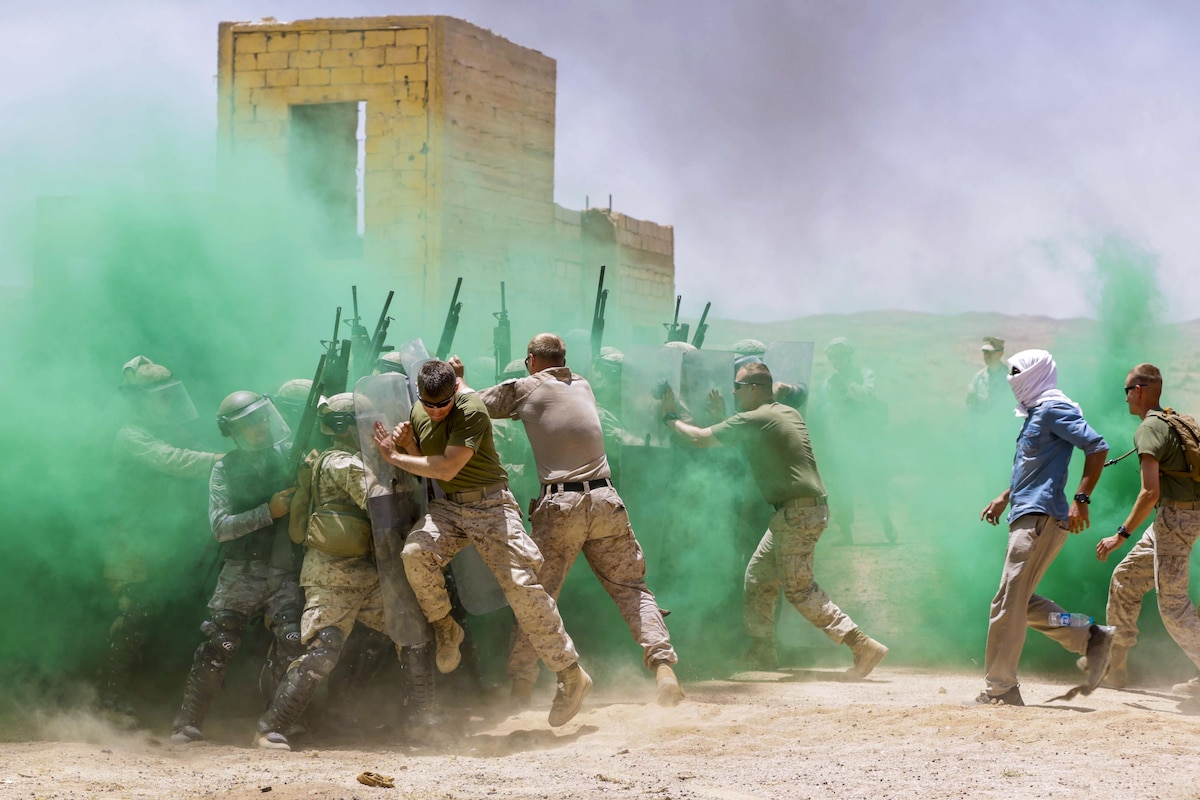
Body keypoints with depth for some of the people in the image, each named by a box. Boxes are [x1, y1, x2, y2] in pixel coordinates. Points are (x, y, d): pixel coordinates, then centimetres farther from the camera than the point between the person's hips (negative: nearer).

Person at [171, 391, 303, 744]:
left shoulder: (291, 456, 4)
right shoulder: (226, 469, 2)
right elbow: (220, 526, -6)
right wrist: (268, 512, -15)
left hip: (285, 572, 1)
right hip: (240, 573, 0)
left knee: (292, 645, -14)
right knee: (217, 648, -3)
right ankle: (188, 725, 6)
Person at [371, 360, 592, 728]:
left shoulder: (472, 410, -16)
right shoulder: (419, 413, 6)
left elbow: (447, 468, -22)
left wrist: (393, 456, -14)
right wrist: (406, 444, -4)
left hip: (490, 505, -5)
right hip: (449, 507, 5)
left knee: (521, 585, -15)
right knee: (415, 552, -26)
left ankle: (571, 675, -7)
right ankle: (445, 629, 0)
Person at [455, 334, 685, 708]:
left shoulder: (522, 389, 6)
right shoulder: (583, 386, 19)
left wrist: (458, 378, 30)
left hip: (559, 507, -3)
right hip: (606, 502, 3)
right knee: (632, 590, 6)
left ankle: (520, 687, 4)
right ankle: (663, 667, -11)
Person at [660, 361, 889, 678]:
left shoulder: (752, 420, -10)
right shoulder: (789, 414, 16)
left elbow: (700, 439, -3)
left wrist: (671, 418, 12)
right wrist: (721, 419, 32)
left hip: (798, 512, -10)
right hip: (810, 509, 10)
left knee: (798, 588, -8)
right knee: (759, 574, 17)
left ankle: (863, 645, -14)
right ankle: (762, 652, 24)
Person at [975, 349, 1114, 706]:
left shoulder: (1054, 409, -9)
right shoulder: (1035, 413, 21)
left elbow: (1097, 447, -18)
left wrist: (1081, 499, -23)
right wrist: (1005, 498, 29)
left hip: (1042, 518, -11)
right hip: (1027, 518, 11)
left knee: (1008, 602, -11)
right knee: (1020, 602, 11)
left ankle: (1000, 689, -9)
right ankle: (1092, 640, 14)